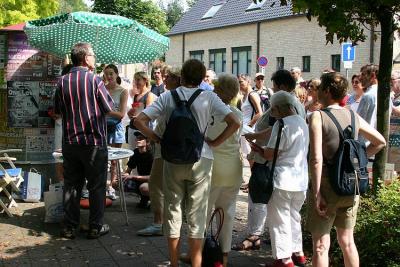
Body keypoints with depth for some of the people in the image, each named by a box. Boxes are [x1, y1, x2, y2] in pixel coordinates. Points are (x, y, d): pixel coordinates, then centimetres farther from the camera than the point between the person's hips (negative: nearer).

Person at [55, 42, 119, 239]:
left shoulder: (63, 82, 1)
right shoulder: (94, 80, -11)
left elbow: (58, 110, 11)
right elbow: (110, 109, -7)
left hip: (70, 142, 4)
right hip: (94, 141, -4)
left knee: (71, 185, 12)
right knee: (96, 186, 6)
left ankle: (69, 227, 16)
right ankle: (95, 227, 11)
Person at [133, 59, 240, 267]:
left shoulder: (167, 97, 0)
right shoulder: (208, 97, -3)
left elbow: (139, 121, -6)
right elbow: (234, 123, -10)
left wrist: (157, 139, 1)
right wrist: (215, 142, -2)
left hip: (173, 160, 1)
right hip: (200, 159, -1)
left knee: (172, 210, 12)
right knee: (197, 214, 7)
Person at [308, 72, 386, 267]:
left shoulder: (318, 117, -12)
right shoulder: (354, 117, 5)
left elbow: (316, 159, -20)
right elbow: (380, 142, 14)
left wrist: (317, 193, -17)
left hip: (327, 187, -5)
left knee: (321, 245, 4)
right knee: (347, 241, 19)